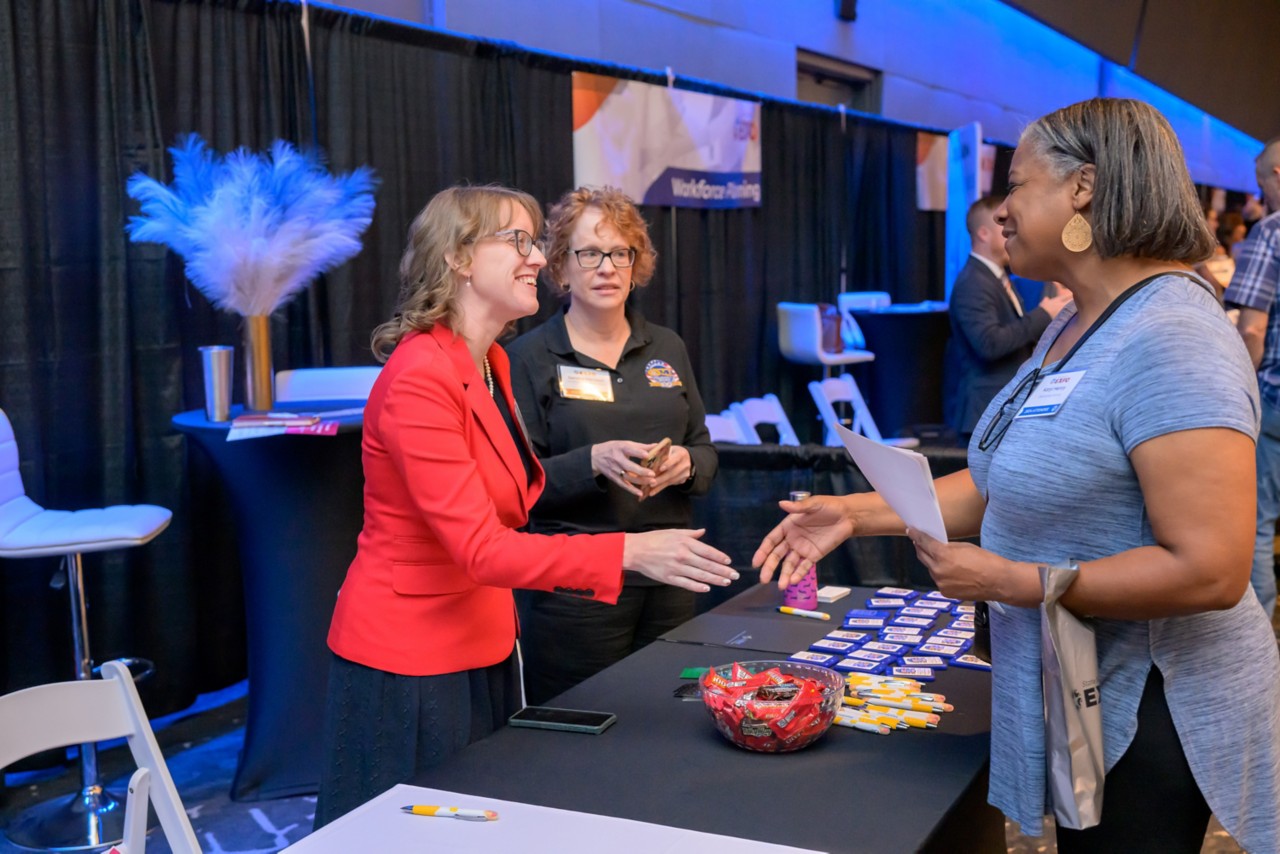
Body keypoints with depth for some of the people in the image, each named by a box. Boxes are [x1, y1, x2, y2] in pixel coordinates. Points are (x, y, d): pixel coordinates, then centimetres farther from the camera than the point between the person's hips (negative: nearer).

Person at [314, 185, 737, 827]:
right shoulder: (419, 379, -22)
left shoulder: (491, 364, 7)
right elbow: (480, 550, -27)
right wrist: (629, 551, -32)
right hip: (409, 662, -9)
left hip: (481, 648, 9)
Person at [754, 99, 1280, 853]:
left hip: (1149, 711, -9)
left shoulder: (1171, 339, -25)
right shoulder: (1075, 326, 7)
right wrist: (858, 514, 1)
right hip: (1085, 695, 9)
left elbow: (1211, 570, -30)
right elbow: (1007, 484, 10)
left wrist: (1009, 581, -24)